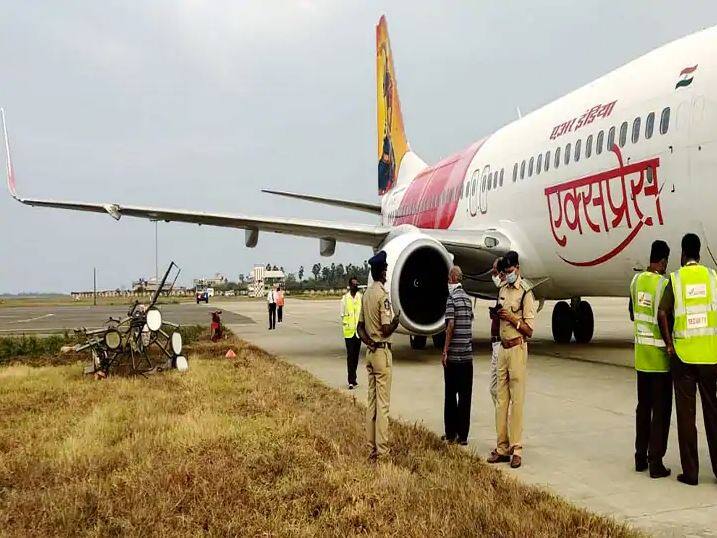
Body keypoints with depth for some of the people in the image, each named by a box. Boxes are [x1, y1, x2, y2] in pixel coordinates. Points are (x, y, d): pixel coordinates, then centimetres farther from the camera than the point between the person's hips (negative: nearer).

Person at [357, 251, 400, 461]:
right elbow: (386, 329, -20)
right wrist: (398, 319, -4)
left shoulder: (366, 294, 10)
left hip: (370, 351, 8)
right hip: (382, 351, -8)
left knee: (371, 402, 12)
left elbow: (360, 326, 13)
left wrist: (368, 341, 2)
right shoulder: (382, 295, -16)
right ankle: (381, 451, -1)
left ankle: (372, 448, 17)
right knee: (382, 403, -4)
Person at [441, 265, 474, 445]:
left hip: (453, 356, -6)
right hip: (468, 355, 6)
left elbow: (451, 326, -16)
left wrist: (445, 352, -13)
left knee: (450, 395, 3)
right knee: (465, 396, 6)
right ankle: (463, 435, 10)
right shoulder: (467, 298, 11)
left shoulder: (451, 298, -10)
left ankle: (451, 434, 10)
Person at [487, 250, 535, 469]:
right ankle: (502, 447, 13)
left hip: (517, 349, -7)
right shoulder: (502, 290, 14)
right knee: (501, 399, 8)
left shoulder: (526, 294, -7)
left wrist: (512, 318, -18)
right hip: (502, 348, 7)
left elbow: (529, 330, -9)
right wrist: (497, 314, 2)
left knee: (517, 400, -4)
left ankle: (516, 449, 1)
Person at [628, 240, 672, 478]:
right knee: (661, 410, 2)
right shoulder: (663, 283, -17)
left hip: (641, 354, 6)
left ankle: (640, 457, 23)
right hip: (660, 355, -6)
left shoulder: (636, 280, 4)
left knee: (643, 406, 16)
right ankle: (655, 462, 5)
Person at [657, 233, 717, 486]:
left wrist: (668, 344, -3)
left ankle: (690, 472, 9)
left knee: (686, 413, 5)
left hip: (682, 354, -1)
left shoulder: (675, 279, -2)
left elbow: (662, 314, -14)